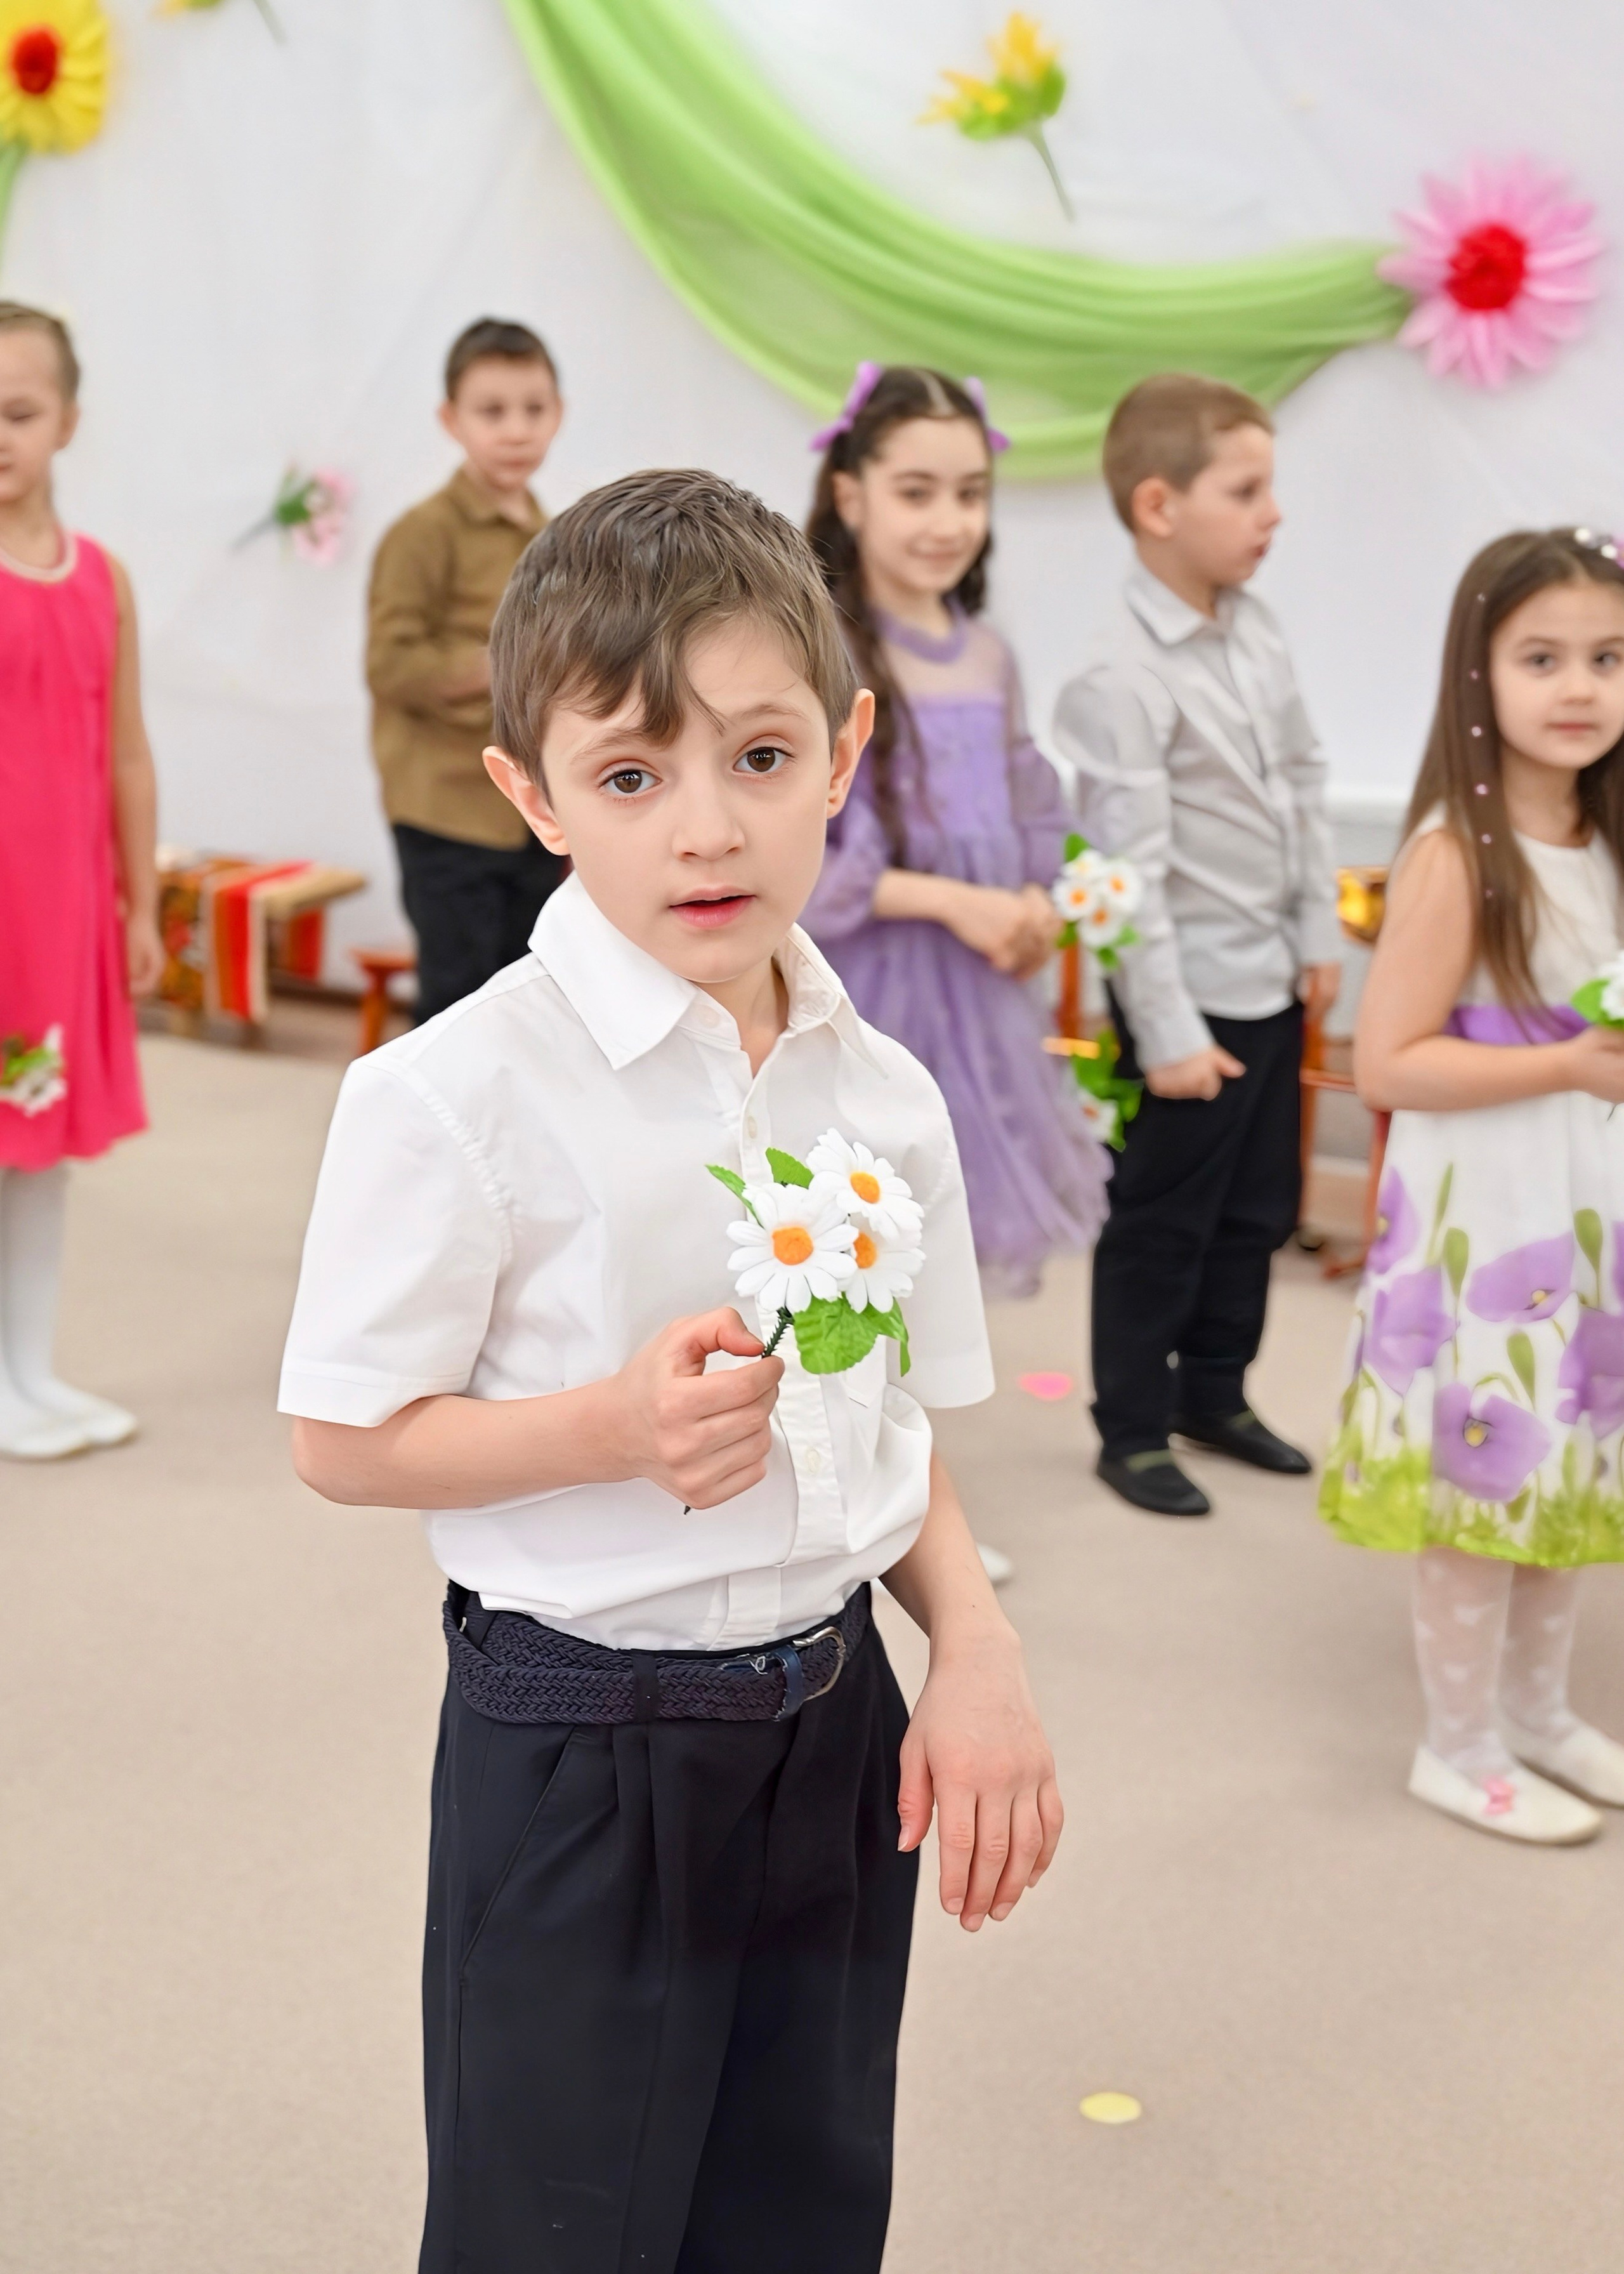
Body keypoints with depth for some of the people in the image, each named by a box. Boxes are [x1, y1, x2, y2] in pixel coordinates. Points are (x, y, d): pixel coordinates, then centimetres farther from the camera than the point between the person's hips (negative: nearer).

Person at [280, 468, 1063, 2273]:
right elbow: (344, 1441, -11)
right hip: (580, 1754, -5)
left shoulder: (883, 1096, 1)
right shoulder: (454, 1097, -17)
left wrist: (977, 1648, -5)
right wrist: (615, 1428, -25)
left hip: (837, 1726, 5)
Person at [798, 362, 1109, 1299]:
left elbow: (1037, 818, 16)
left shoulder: (987, 655, 7)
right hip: (859, 1003, -6)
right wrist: (951, 900, -19)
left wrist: (1035, 908, -5)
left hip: (975, 1004, 6)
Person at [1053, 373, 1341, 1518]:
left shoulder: (1260, 631, 4)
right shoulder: (1122, 678, -20)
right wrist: (1168, 1033, -19)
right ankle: (1134, 1430, 21)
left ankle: (1215, 1394, 35)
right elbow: (1130, 870, -20)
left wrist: (1322, 936, 10)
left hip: (1275, 981, 8)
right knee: (1161, 1222, 6)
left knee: (1257, 1209, 18)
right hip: (1193, 991, -8)